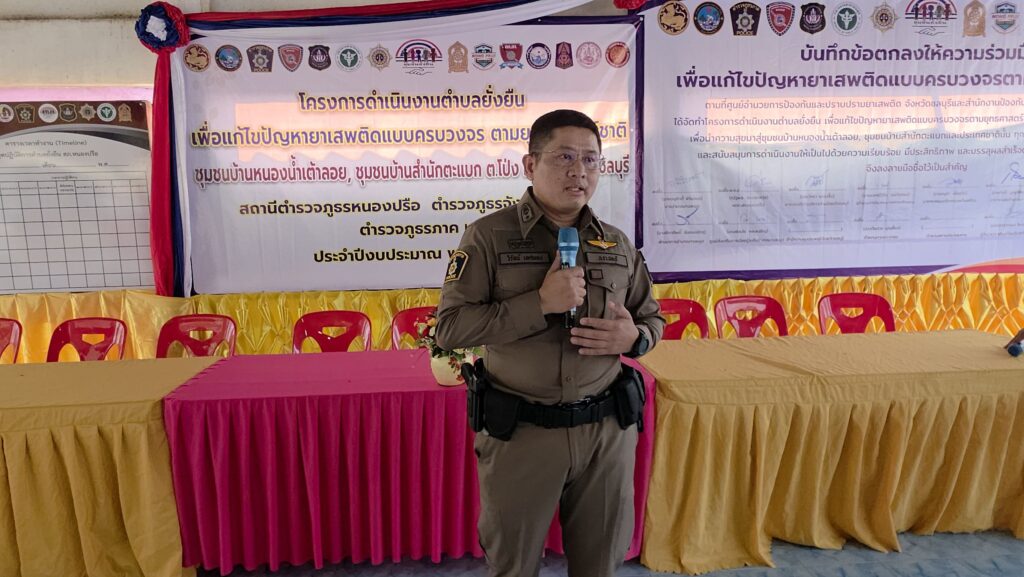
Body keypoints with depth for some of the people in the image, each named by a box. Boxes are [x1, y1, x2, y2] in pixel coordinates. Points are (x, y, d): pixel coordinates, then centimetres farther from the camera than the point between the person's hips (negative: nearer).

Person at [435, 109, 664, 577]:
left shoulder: (617, 244, 5)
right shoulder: (490, 235, -7)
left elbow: (652, 318, 15)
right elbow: (449, 328, -14)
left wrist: (634, 338, -9)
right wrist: (539, 304, -22)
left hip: (608, 430, 4)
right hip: (519, 432, -3)